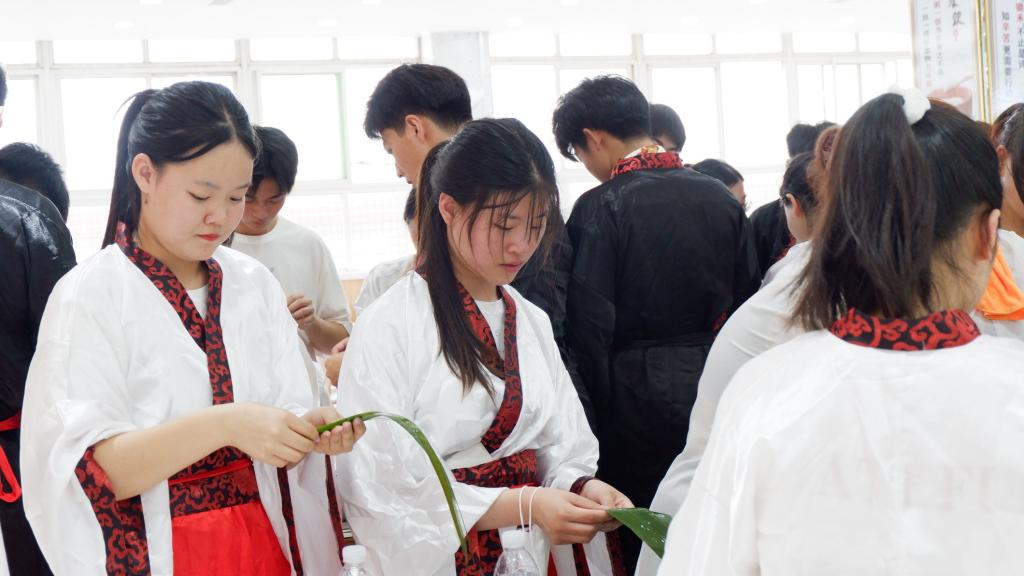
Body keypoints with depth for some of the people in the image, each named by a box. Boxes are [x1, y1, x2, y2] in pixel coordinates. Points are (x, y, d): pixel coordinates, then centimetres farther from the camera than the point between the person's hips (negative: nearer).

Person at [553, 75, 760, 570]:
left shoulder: (600, 207, -13)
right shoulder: (720, 197, 4)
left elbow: (591, 324, -15)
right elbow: (748, 299, 8)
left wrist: (599, 411, -6)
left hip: (640, 400, -5)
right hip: (719, 392, 5)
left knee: (643, 550, 8)